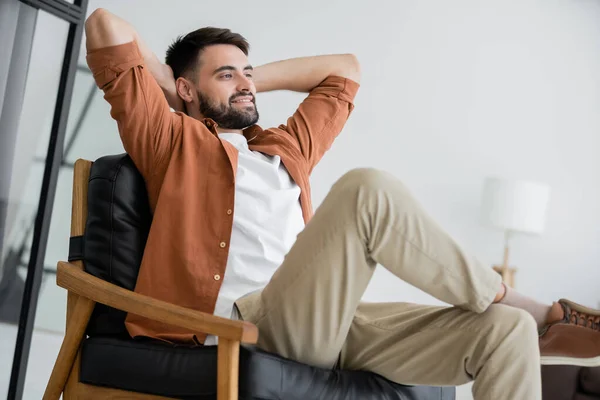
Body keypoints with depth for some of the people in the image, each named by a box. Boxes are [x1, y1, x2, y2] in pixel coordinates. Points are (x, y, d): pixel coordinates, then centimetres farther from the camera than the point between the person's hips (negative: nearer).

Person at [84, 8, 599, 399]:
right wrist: (167, 81, 22)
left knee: (503, 331, -14)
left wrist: (255, 78, 36)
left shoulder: (284, 150, 31)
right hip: (248, 322, -7)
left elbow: (343, 69, 40)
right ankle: (534, 312, -10)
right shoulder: (170, 139, 14)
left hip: (323, 324, 7)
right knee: (369, 190, -28)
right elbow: (106, 26, 9)